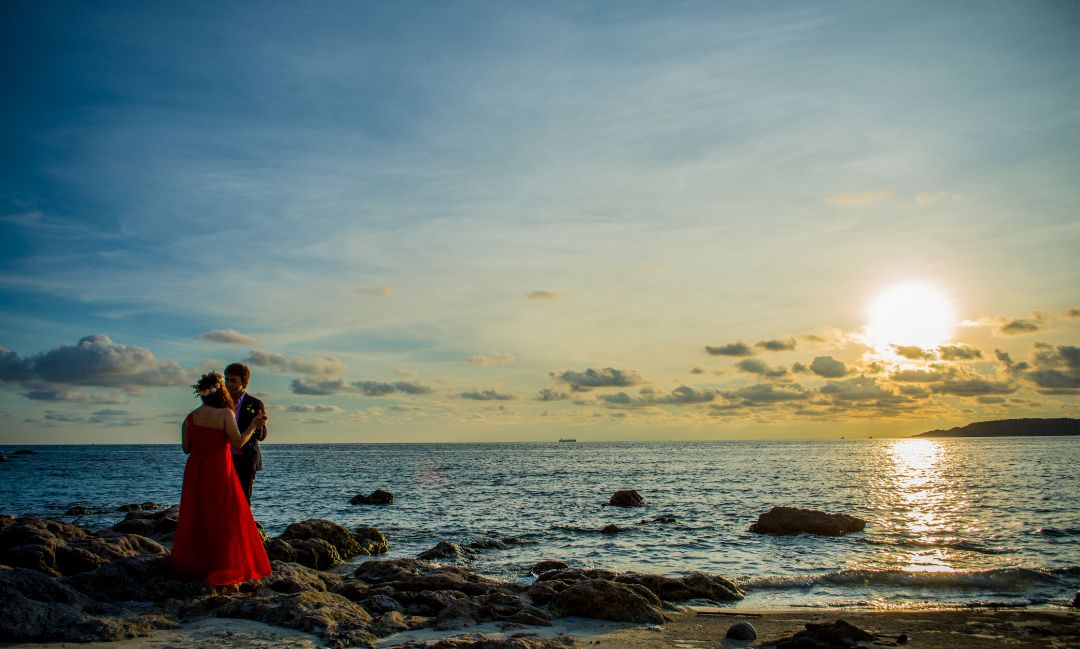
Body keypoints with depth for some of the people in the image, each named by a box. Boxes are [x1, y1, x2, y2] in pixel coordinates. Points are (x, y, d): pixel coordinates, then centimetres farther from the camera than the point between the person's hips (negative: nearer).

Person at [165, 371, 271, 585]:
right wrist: (253, 425, 2)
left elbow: (186, 448, 8)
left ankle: (190, 564, 21)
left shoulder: (191, 417, 5)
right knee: (223, 518, 4)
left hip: (195, 470, 5)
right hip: (219, 470, -5)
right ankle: (220, 566, 7)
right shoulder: (225, 413, -11)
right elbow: (238, 441, -12)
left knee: (195, 517, 14)